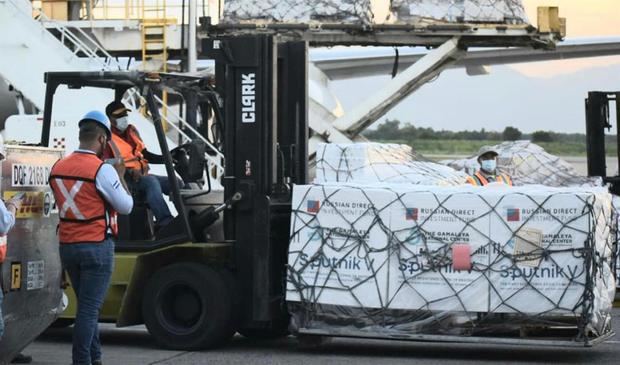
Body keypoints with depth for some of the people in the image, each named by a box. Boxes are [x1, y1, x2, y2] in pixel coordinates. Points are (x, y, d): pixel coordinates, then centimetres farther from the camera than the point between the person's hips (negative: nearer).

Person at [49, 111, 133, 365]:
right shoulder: (102, 170, -14)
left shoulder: (58, 168, 6)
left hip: (67, 246, 7)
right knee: (89, 308, -4)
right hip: (97, 246, -7)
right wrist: (120, 177, 6)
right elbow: (126, 206, -8)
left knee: (87, 305, 17)